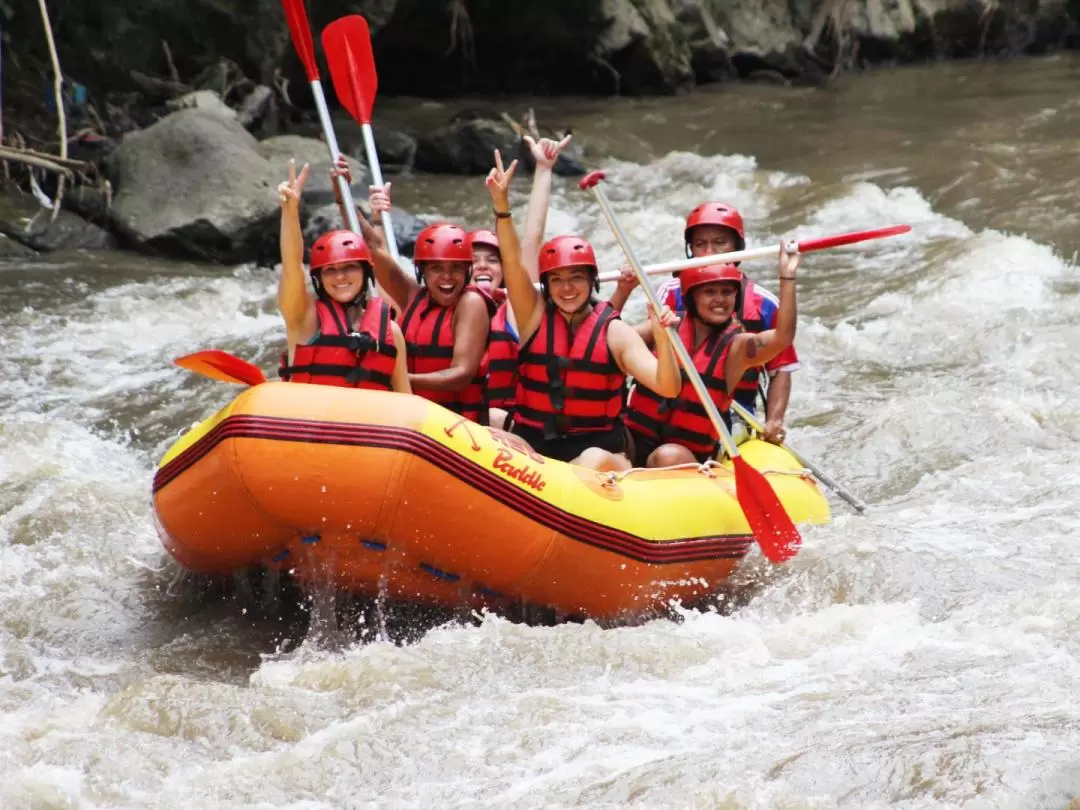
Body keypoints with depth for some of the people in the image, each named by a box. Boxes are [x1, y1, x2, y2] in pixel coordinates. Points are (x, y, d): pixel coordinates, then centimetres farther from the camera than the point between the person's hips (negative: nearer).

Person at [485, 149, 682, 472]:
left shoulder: (615, 332, 0)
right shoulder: (534, 317, 6)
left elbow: (667, 388, -10)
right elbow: (514, 263, -9)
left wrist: (662, 339, -28)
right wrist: (502, 206, -22)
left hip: (598, 449, -2)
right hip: (533, 446, 2)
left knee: (594, 463, -36)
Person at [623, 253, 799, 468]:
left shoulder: (736, 348, -2)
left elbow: (783, 337, -19)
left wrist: (787, 276, -27)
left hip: (688, 458, -2)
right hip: (635, 442, 2)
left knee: (669, 458, -33)